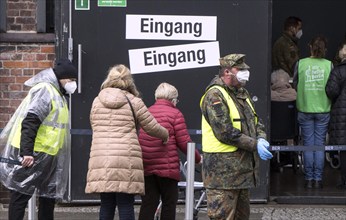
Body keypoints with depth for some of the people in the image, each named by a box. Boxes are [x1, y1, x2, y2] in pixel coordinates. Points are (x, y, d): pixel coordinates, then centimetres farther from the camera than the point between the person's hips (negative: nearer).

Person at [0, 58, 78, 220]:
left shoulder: (56, 94, 18)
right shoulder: (45, 90, -15)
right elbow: (29, 122, -23)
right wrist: (27, 151, -29)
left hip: (47, 155, 10)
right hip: (32, 154, -10)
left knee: (49, 195, 13)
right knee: (22, 193, -6)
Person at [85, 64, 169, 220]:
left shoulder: (97, 102, 13)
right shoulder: (133, 102, 3)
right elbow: (152, 127, 9)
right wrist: (165, 135, 29)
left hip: (101, 159, 3)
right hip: (126, 159, -3)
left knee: (106, 205, 9)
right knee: (126, 206, -1)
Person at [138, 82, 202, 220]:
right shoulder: (174, 113, -3)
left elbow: (141, 140, 15)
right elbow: (184, 142, -5)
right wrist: (197, 158, 9)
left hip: (146, 167, 5)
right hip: (167, 166, -4)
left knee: (148, 204, 5)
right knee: (169, 203, 5)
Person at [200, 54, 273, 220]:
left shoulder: (242, 93, 16)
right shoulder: (215, 96, -15)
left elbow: (255, 121, 20)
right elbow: (225, 132, -22)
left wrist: (261, 139, -2)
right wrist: (255, 145, -20)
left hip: (242, 166, 10)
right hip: (223, 170, -10)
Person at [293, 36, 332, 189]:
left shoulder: (300, 64, -5)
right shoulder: (329, 65, -5)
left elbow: (295, 84, 3)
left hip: (305, 109, 0)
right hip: (323, 109, 0)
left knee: (308, 144, 7)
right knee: (320, 144, 6)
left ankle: (309, 179, 8)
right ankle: (318, 179, 6)